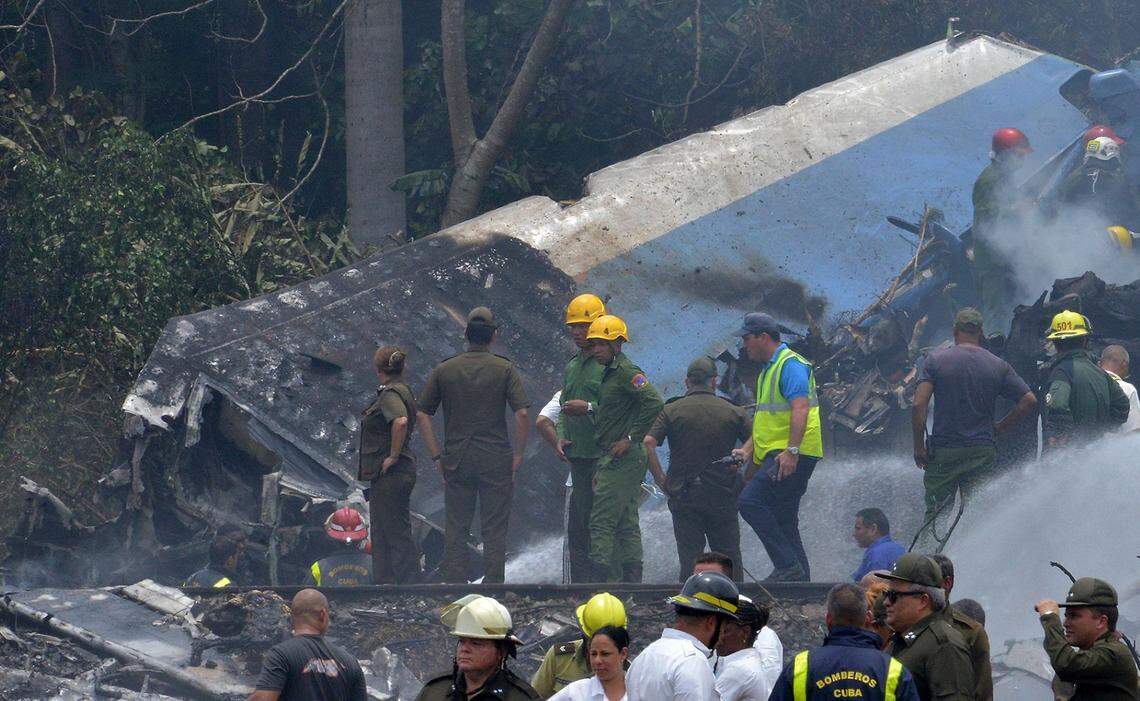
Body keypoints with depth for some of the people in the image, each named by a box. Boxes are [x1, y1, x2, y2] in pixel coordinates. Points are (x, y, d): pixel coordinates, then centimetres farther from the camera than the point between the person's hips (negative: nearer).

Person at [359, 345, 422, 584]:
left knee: (398, 534, -7)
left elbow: (400, 422, -35)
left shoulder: (390, 394, -17)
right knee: (381, 535, 17)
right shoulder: (404, 391, 13)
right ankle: (384, 583, 23)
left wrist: (393, 456, -25)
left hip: (391, 474, -10)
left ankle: (411, 583, -6)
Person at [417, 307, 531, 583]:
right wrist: (518, 456, -1)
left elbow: (422, 415, 3)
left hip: (456, 460, 2)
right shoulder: (505, 369, -3)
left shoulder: (443, 370, 4)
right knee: (494, 530, 3)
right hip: (496, 461, -2)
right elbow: (522, 415, -11)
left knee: (456, 530, 8)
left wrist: (437, 456, 7)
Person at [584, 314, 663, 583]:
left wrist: (630, 439, -20)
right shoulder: (610, 373, 18)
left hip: (622, 459, -10)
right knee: (626, 523, 11)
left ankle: (598, 578, -14)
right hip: (614, 460, 10)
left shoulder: (626, 372, -12)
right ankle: (632, 578, 14)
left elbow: (654, 403, -25)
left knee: (602, 520, -12)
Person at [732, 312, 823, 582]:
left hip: (792, 456, -11)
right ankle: (800, 577, 12)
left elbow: (800, 409, -23)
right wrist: (748, 449, 15)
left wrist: (792, 450, -31)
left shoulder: (790, 364, -10)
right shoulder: (769, 369, 23)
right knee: (784, 522, 10)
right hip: (775, 456, 11)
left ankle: (788, 565, -23)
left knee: (751, 502, -21)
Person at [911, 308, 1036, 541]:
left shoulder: (936, 359, -4)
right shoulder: (998, 366, 2)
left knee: (935, 513, 6)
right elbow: (1029, 401, -2)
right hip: (983, 450, 1)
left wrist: (919, 447, -5)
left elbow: (919, 405, -12)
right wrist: (998, 428, 7)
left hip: (943, 451, -1)